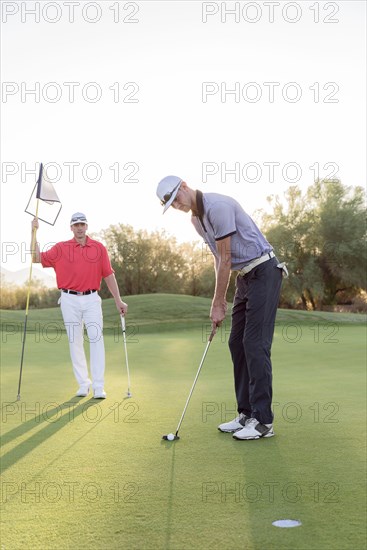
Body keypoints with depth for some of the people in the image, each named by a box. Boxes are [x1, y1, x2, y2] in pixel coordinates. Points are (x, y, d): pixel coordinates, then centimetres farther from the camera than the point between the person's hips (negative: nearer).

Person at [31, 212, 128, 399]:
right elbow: (36, 258, 0)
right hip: (70, 300, 1)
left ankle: (98, 386, -5)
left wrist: (118, 301, 4)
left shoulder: (99, 248, 4)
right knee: (75, 342, 5)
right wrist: (34, 232, -6)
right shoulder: (61, 248, 4)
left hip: (92, 299, 0)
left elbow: (109, 275, 5)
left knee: (96, 339, -8)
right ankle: (83, 384, 15)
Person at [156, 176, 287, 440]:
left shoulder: (218, 206, -20)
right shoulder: (196, 219, 11)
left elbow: (225, 259, -18)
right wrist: (220, 300, 10)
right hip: (245, 276, 10)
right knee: (237, 343, 7)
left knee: (255, 344, -12)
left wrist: (217, 304, -11)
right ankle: (247, 414, 13)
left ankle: (263, 420, -6)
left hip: (263, 271, -10)